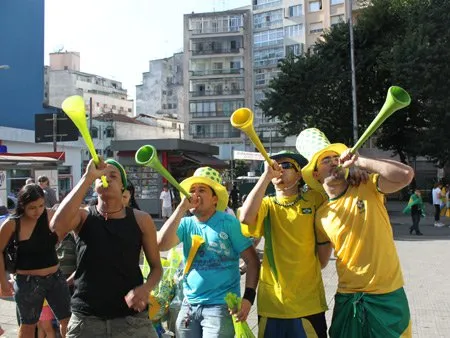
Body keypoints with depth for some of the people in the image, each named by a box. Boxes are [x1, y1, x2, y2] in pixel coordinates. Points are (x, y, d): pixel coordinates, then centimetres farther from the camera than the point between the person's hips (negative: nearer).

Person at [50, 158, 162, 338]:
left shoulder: (141, 220, -2)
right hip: (86, 318, 0)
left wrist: (146, 288, -16)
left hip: (131, 318, 0)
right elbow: (57, 226, -26)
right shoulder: (83, 216, -3)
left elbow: (156, 266, 6)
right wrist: (88, 177, -24)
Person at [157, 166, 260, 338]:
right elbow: (161, 245, -14)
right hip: (189, 305, 4)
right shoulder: (186, 224, 3)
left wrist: (248, 297, -19)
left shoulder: (229, 223, -8)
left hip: (220, 305, -4)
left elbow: (252, 261, -8)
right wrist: (182, 208, -15)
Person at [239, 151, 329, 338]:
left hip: (309, 301, 0)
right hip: (273, 301, 0)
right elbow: (245, 217, -19)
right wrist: (266, 175, -18)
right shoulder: (266, 204, 1)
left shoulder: (314, 199, 1)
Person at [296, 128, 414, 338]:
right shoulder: (321, 216, 1)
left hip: (388, 295, -2)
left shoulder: (368, 189, -5)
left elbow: (406, 174, -22)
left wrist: (358, 161, -21)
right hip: (347, 298, 2)